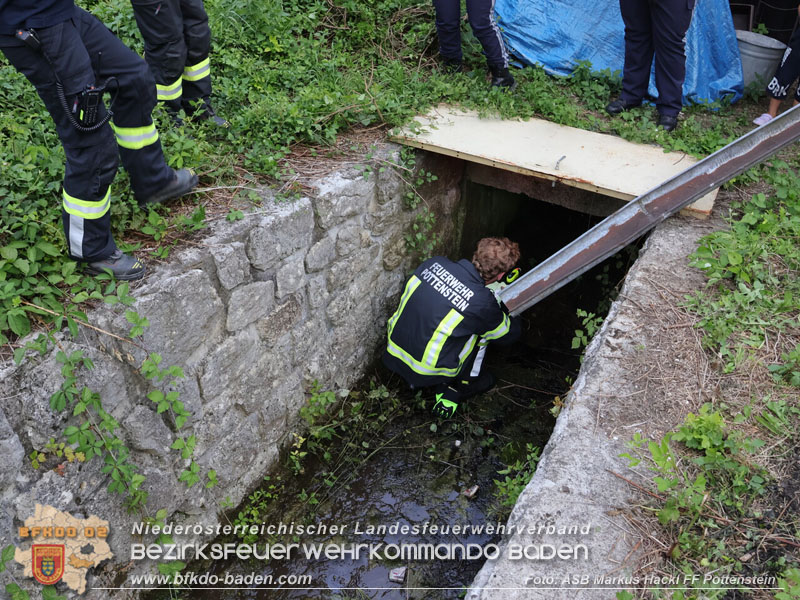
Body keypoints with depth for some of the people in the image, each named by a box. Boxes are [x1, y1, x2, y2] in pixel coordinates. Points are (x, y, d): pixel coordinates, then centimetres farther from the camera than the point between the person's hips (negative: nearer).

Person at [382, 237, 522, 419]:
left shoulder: (435, 263, -8)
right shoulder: (483, 302, -21)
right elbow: (509, 334, 1)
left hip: (392, 355, 5)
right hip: (425, 374, -5)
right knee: (483, 328, 7)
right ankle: (456, 390, 15)